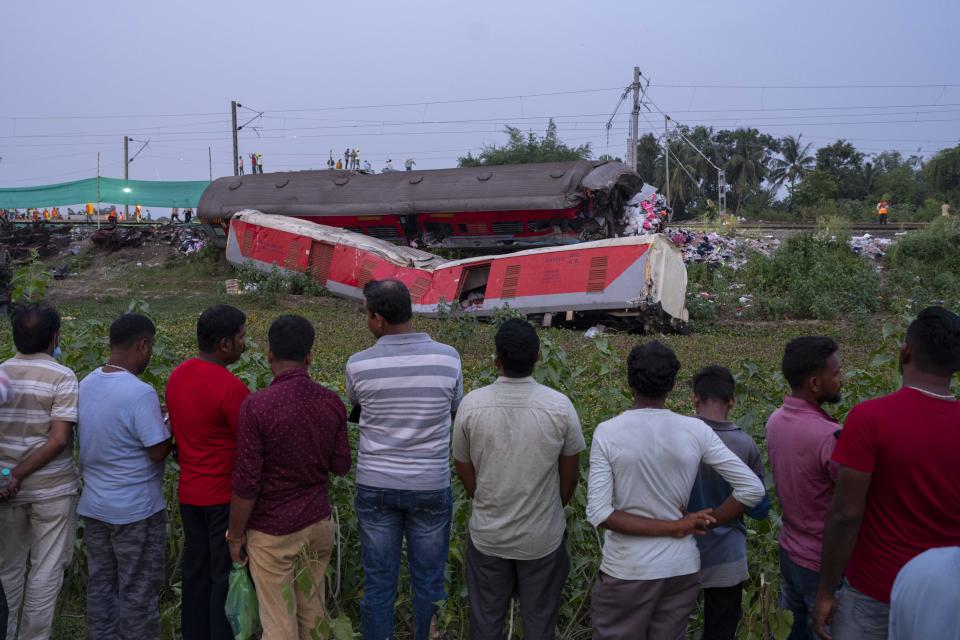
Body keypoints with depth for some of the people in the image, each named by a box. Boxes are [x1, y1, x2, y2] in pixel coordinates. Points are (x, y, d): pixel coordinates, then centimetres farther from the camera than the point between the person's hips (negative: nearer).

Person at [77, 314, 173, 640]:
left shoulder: (85, 385, 1)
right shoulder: (141, 394, -24)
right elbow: (159, 452, -20)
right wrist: (165, 426, -1)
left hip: (93, 504, 7)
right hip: (135, 510, -7)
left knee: (100, 583, 18)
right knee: (138, 591, 7)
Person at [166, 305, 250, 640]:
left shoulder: (176, 376, 4)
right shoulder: (231, 387, -22)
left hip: (189, 493, 8)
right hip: (224, 496, -8)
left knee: (195, 571, 17)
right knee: (227, 577, 4)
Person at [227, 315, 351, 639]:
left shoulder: (257, 406, -20)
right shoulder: (332, 402, -6)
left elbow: (246, 484, -16)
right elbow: (341, 466, 4)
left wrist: (235, 534, -3)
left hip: (273, 531, -4)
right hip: (319, 522, 4)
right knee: (313, 612, 19)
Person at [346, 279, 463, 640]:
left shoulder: (359, 365, -11)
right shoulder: (448, 358, -11)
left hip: (375, 485, 0)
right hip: (431, 486, 0)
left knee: (378, 582, 12)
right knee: (429, 583, 14)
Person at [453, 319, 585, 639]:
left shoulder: (470, 404, -14)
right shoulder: (560, 406, -16)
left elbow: (463, 469, -1)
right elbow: (570, 474, -3)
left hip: (487, 534, 1)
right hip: (543, 537, 0)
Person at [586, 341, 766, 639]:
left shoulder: (607, 433, -12)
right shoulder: (696, 431, -7)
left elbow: (599, 513, -16)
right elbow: (752, 489, -6)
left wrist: (676, 527, -13)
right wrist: (704, 525, 0)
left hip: (626, 571, -2)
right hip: (681, 568, 3)